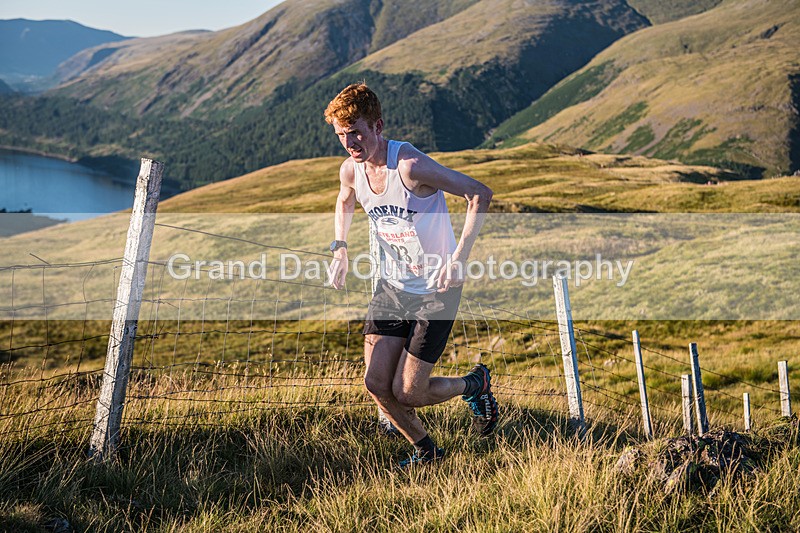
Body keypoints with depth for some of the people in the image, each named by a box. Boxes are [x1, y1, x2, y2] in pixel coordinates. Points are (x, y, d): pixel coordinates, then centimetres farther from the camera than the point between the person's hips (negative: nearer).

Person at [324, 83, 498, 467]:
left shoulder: (410, 165, -25)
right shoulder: (351, 169, -3)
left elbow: (480, 194, -24)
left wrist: (459, 258, -28)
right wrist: (340, 249, 8)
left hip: (436, 290, -6)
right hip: (392, 287, 6)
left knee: (406, 393, -7)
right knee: (376, 384, -2)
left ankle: (473, 384, 24)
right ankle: (425, 449, 24)